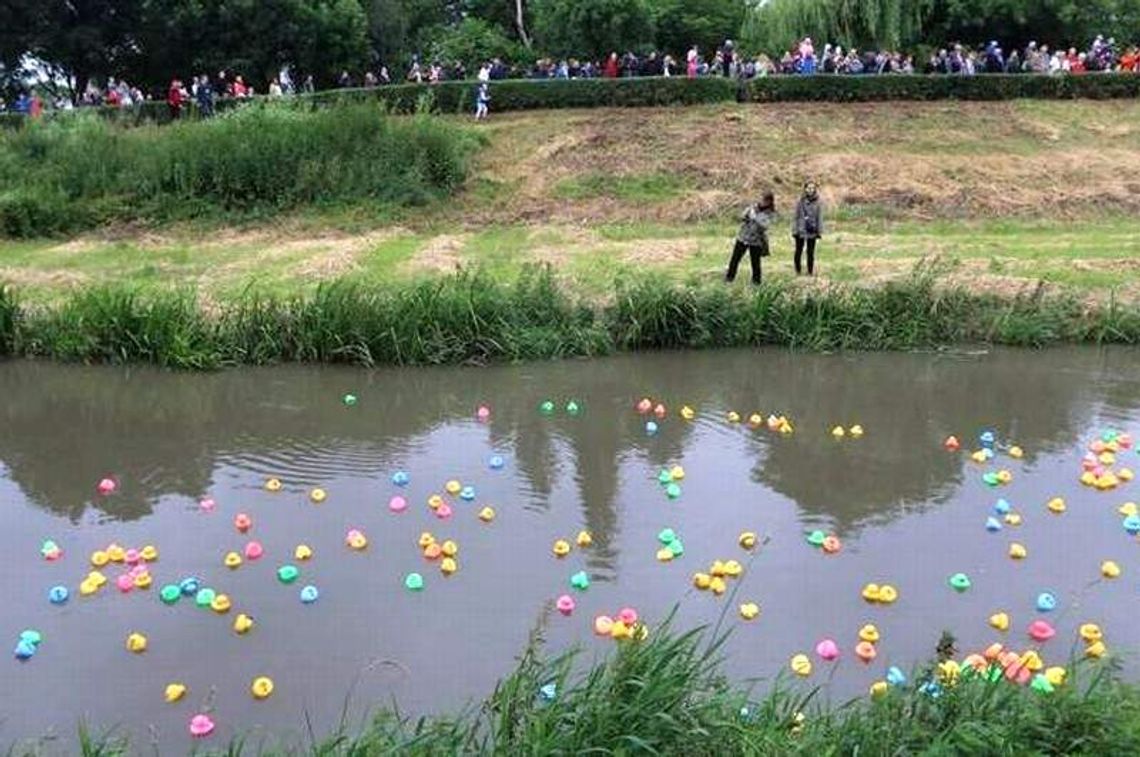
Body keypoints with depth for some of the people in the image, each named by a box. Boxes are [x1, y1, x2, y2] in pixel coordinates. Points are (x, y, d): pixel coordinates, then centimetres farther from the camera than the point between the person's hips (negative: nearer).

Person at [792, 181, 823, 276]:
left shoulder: (818, 203, -1)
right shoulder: (800, 201, -2)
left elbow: (819, 218, 2)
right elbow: (795, 217, 0)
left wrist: (819, 231, -1)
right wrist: (795, 230, -3)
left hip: (812, 232, 0)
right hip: (801, 231, 0)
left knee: (811, 252, 8)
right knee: (798, 251, 8)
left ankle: (810, 271, 17)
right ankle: (798, 271, 21)